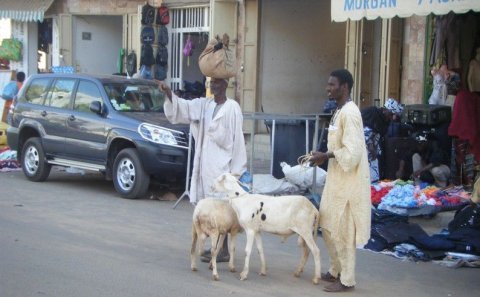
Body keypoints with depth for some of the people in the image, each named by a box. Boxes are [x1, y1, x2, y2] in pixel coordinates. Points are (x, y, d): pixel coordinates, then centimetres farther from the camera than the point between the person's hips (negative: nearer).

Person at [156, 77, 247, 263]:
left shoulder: (232, 107, -6)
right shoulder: (204, 105, 12)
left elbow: (238, 140, -8)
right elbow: (182, 107, 1)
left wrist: (236, 169, -11)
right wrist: (168, 93, -18)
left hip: (222, 164, -7)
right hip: (205, 163, 7)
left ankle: (224, 251, -2)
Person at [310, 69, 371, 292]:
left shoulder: (349, 112, -18)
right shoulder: (339, 111, 13)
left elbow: (352, 151, -24)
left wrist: (326, 156, -16)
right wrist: (324, 156, 4)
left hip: (347, 181, -10)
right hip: (336, 179, 10)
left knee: (343, 230, -2)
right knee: (329, 226, 17)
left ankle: (347, 280, 8)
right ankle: (336, 271, 30)